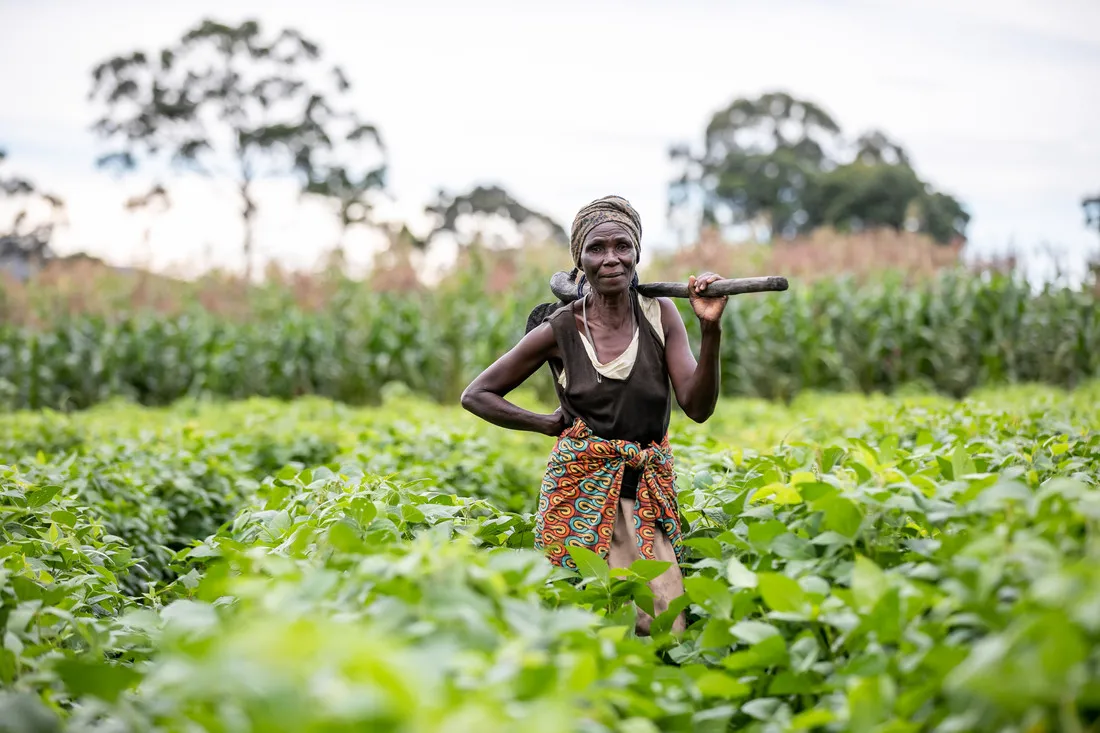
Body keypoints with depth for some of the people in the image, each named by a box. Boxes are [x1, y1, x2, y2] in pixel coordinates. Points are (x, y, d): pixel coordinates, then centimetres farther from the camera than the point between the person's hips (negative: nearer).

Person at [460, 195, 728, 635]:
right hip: (581, 495, -2)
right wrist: (550, 424, 0)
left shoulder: (660, 315, -2)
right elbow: (476, 395, 4)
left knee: (667, 630, -4)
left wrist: (711, 331, -22)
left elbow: (698, 408, -11)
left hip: (649, 494, 2)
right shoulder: (560, 331, -6)